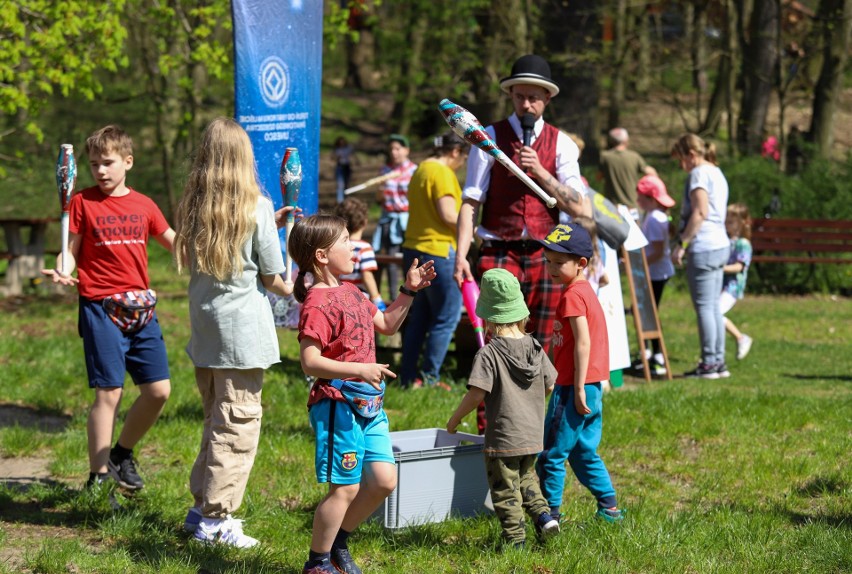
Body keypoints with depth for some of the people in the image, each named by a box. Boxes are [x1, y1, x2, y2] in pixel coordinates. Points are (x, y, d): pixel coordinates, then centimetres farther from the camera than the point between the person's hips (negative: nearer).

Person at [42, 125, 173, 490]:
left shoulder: (143, 205, 9)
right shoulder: (83, 202, 0)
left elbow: (174, 242, 19)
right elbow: (71, 251, 1)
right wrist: (62, 272, -19)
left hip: (141, 306, 4)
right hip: (101, 308, -4)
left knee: (159, 390, 3)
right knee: (109, 392, -7)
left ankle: (122, 453, 25)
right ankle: (98, 476, 3)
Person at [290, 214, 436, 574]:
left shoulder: (350, 293, 14)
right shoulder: (318, 304, -16)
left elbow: (386, 325, 28)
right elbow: (310, 362, -23)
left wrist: (409, 291, 17)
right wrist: (359, 370, -29)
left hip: (368, 406, 9)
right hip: (337, 406, -9)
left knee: (384, 480, 7)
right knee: (345, 488, -3)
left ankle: (338, 541, 24)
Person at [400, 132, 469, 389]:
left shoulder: (421, 170, 16)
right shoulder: (442, 173, -13)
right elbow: (449, 215, -20)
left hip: (414, 248, 10)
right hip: (438, 251, -10)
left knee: (419, 317, 13)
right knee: (446, 317, -3)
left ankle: (409, 377, 14)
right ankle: (429, 377, -2)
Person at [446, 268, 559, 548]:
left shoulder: (488, 354, -18)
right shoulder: (534, 347, 0)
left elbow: (476, 394, -22)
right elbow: (549, 385, 8)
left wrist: (454, 420, -8)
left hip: (502, 438, -6)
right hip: (533, 435, 6)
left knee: (505, 490, 5)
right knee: (526, 478, 28)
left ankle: (515, 539, 6)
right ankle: (543, 514, 12)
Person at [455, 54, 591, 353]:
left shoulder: (561, 143, 8)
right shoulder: (490, 138, 3)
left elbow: (578, 207, -1)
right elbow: (470, 202, -3)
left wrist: (540, 172, -12)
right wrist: (461, 255, -14)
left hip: (544, 255, 2)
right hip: (498, 253, -2)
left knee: (540, 348, 4)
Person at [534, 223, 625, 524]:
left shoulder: (572, 296, -15)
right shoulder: (586, 291, 14)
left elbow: (583, 343, -21)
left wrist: (578, 389, -21)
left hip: (573, 387, -10)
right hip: (592, 387, 10)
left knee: (551, 455, -1)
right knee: (584, 453, 18)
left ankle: (551, 512, 3)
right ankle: (609, 508, 20)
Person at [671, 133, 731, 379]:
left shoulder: (700, 173, -9)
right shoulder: (717, 173, 20)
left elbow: (700, 212, -18)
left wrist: (682, 244, -16)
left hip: (704, 248, -10)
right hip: (720, 245, 10)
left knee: (704, 307, -6)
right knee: (713, 307, 12)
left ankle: (709, 364, -4)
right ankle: (718, 361, 15)